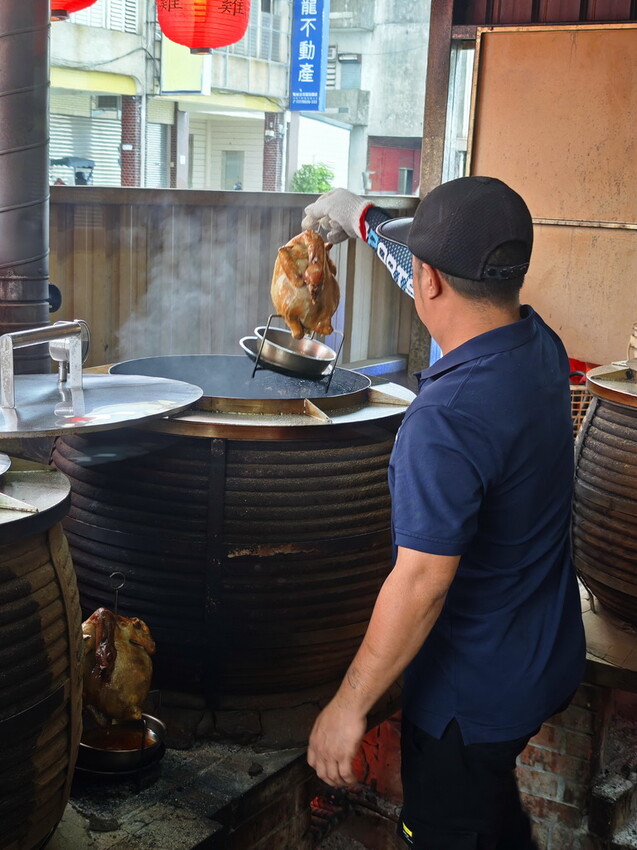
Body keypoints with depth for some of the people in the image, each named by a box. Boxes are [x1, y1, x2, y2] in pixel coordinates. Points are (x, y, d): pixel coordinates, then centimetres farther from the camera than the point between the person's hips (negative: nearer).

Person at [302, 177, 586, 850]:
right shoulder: (540, 345, -6)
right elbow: (466, 267, 12)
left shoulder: (447, 420, -33)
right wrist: (364, 219, 24)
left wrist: (348, 705, -19)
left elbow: (421, 584, -30)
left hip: (473, 691, -8)